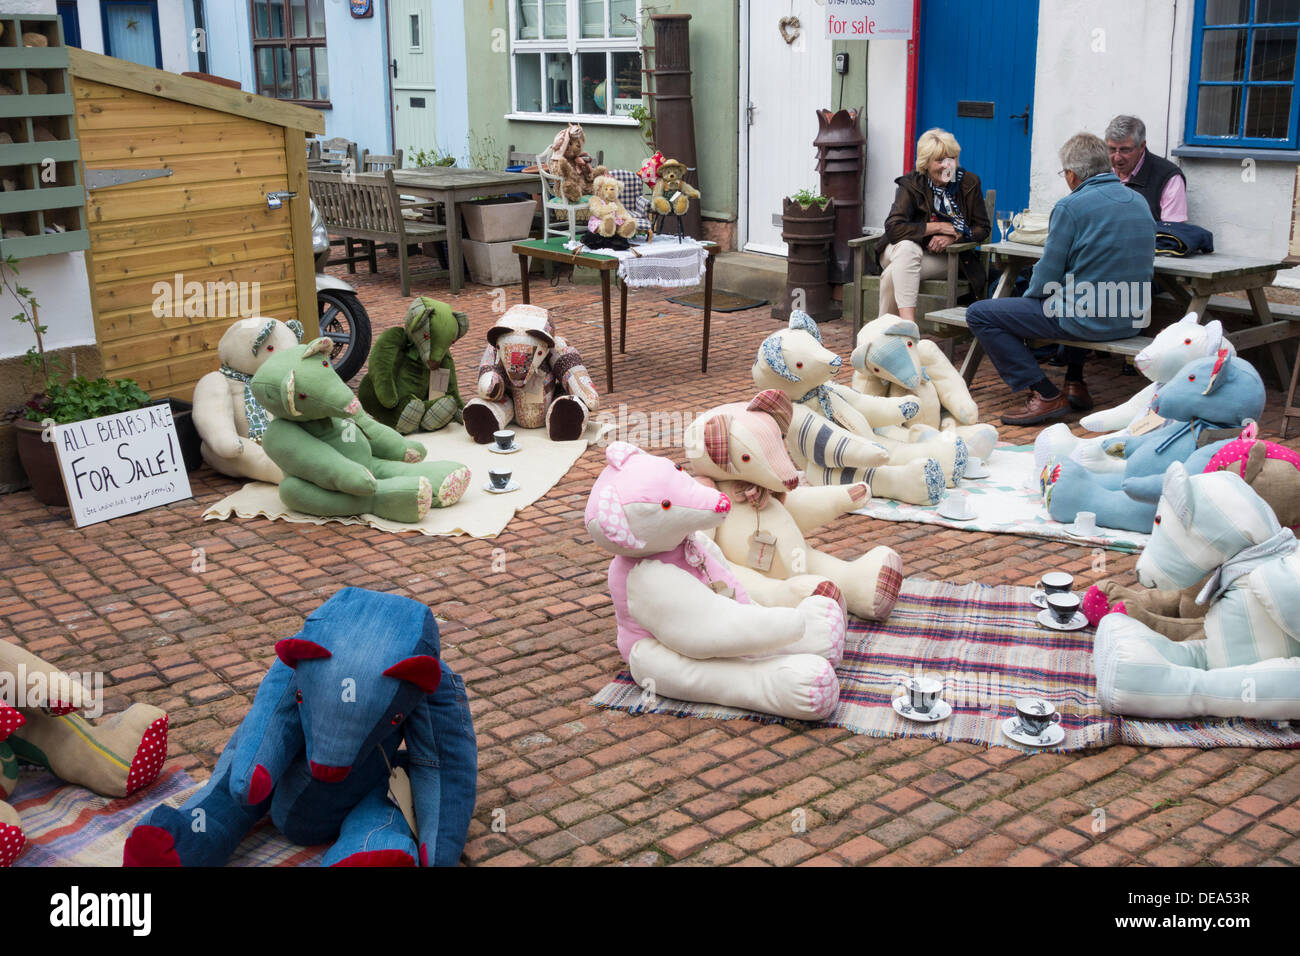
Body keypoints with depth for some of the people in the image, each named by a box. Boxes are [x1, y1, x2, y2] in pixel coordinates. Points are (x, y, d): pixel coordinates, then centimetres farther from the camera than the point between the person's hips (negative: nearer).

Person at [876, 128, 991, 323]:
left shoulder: (968, 183, 0)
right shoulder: (911, 185, -8)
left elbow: (982, 228, 2)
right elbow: (893, 227, -21)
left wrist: (953, 236, -18)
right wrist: (937, 227, -20)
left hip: (944, 258, 1)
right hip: (902, 250, 0)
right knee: (907, 246, -40)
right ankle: (908, 322, -48)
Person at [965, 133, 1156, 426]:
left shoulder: (1071, 207, -13)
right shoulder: (1139, 202, 10)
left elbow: (1047, 277, -11)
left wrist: (1028, 296, 10)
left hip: (1087, 320, -8)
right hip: (1133, 320, 8)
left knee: (979, 314, -4)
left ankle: (1045, 395, -8)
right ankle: (1075, 382, 30)